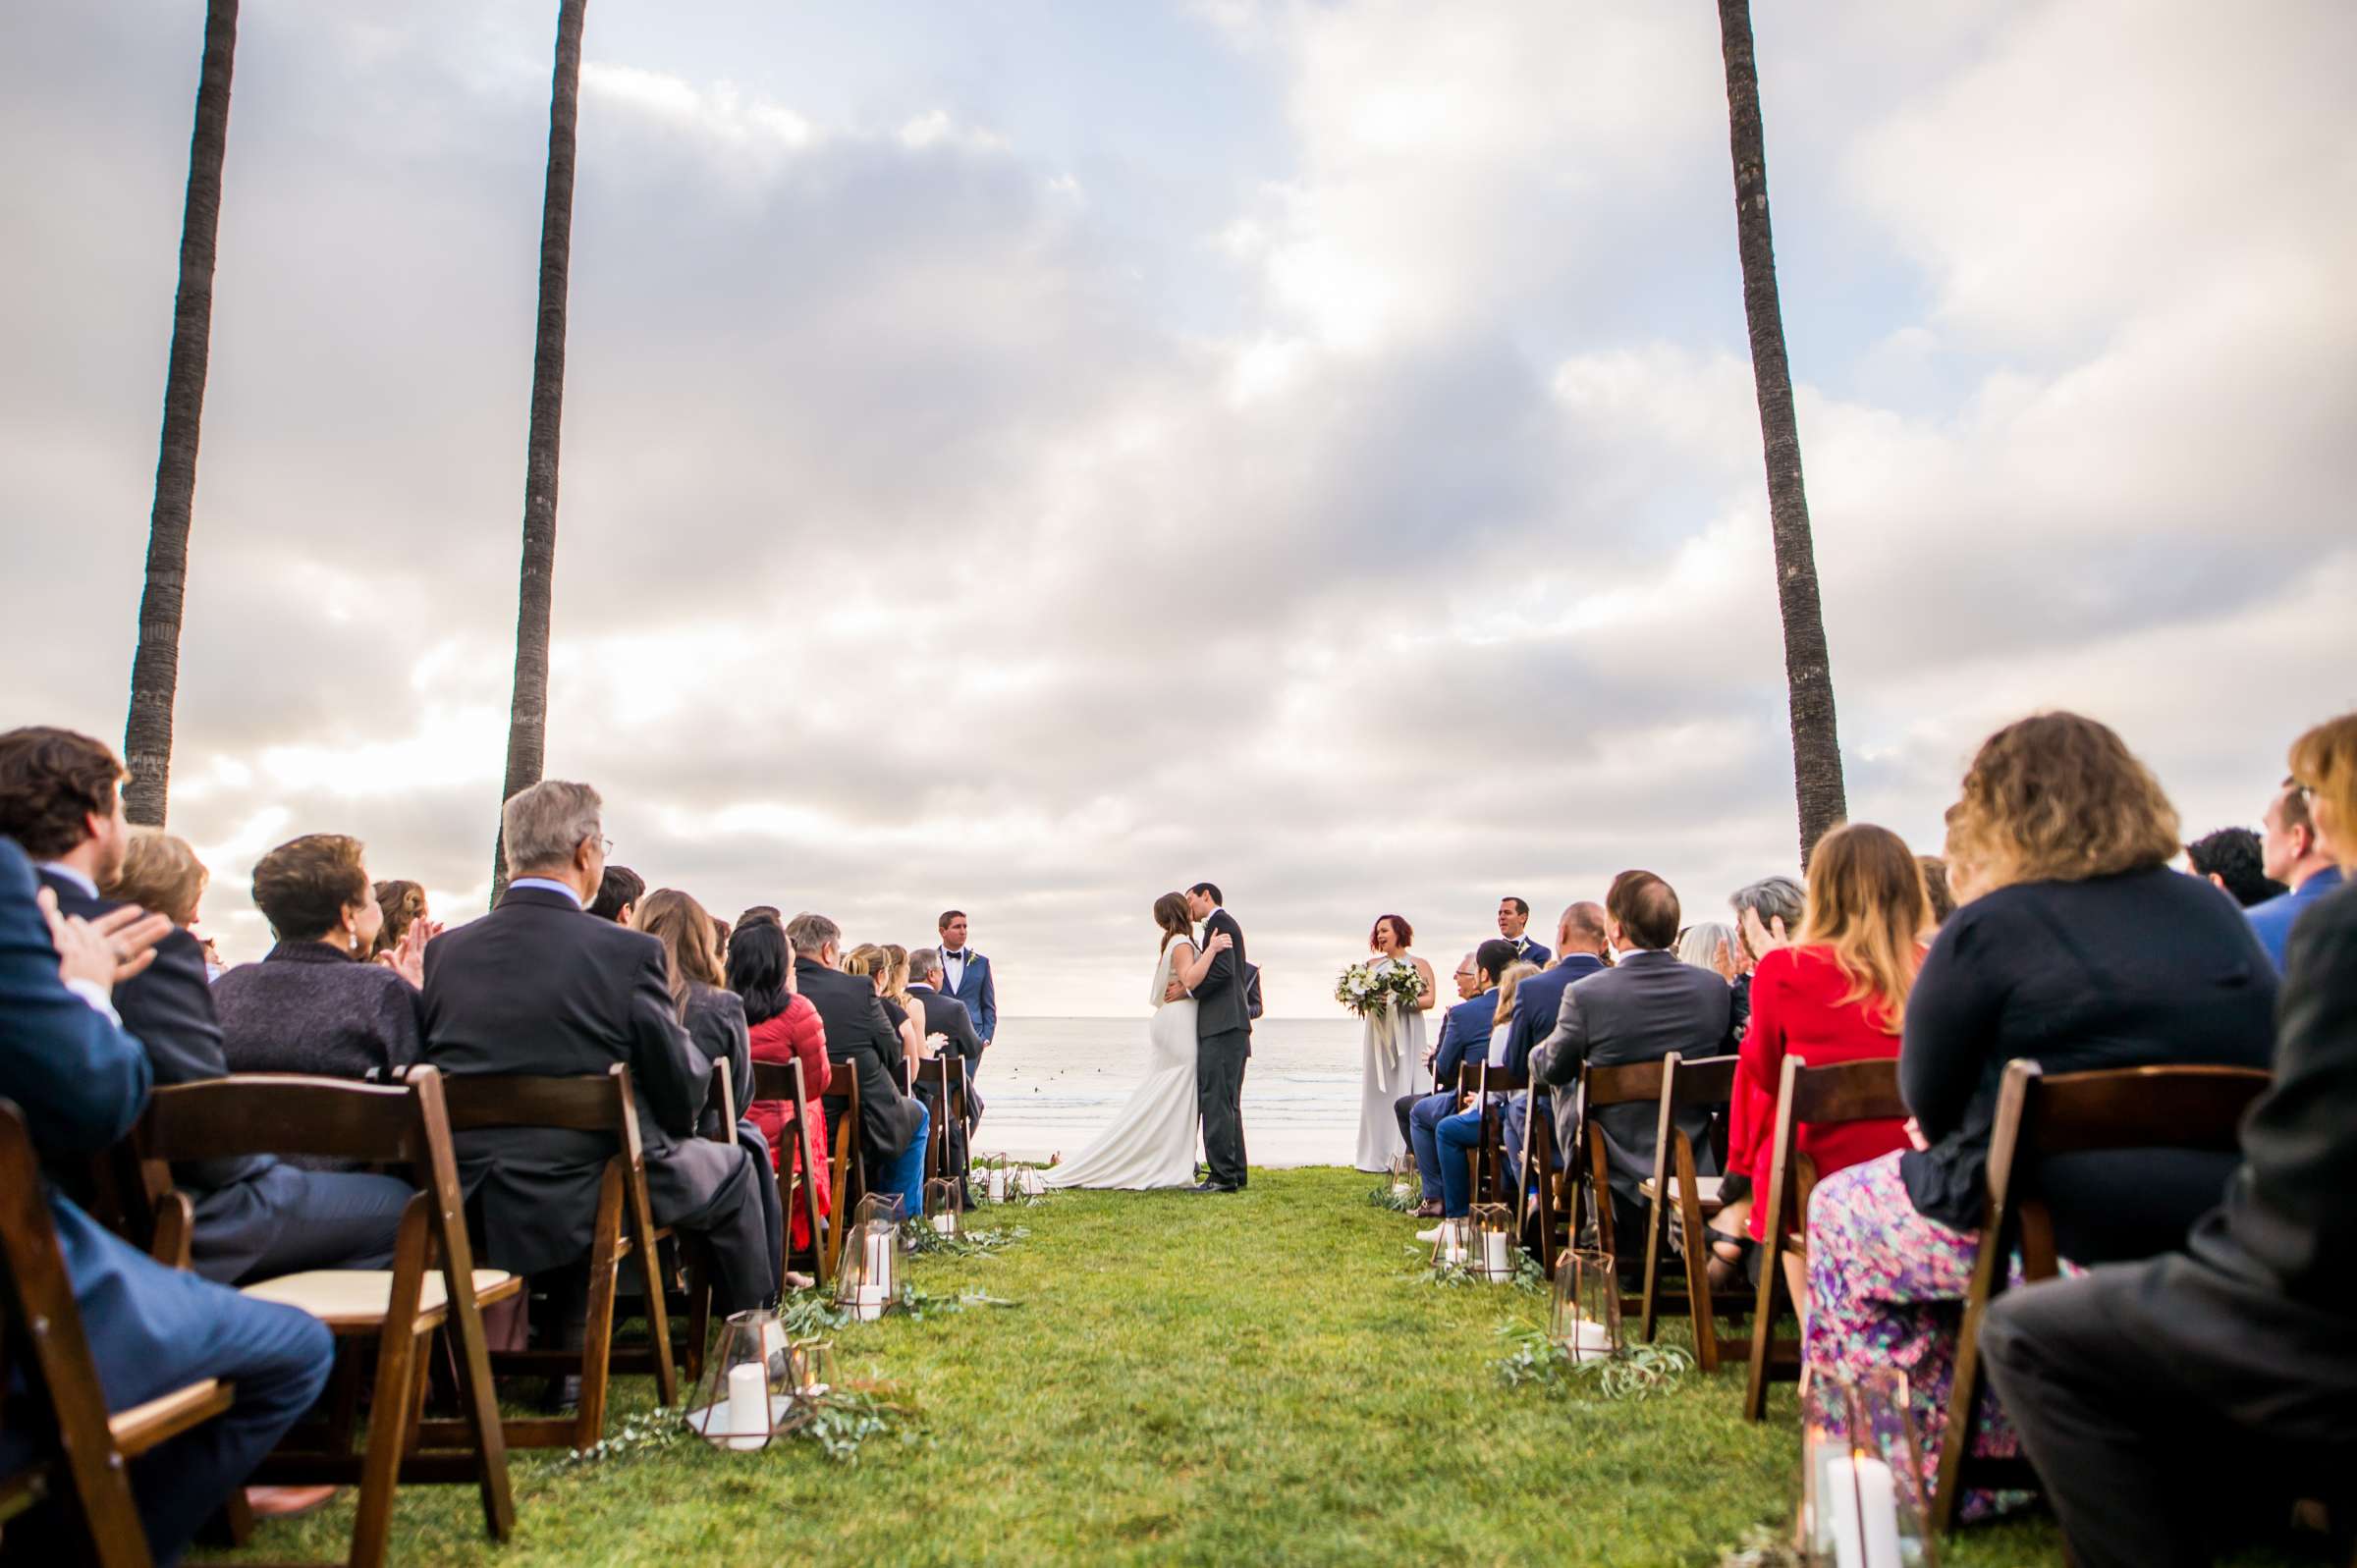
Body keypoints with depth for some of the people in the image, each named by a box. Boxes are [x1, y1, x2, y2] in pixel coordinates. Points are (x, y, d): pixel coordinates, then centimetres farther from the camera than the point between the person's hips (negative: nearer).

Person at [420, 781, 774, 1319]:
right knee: (732, 1168, 21)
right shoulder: (629, 952, -18)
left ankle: (573, 1329, 43)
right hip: (588, 1200, -5)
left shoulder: (443, 950, -4)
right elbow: (685, 1092, -12)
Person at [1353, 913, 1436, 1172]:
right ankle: (1377, 1156, 3)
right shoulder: (1373, 965, 14)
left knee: (1404, 1089, -6)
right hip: (1377, 1033, 3)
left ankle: (1403, 1157, -5)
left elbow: (1429, 1000, -6)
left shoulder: (1419, 965, 4)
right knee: (1376, 1090, 0)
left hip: (1406, 1035, -3)